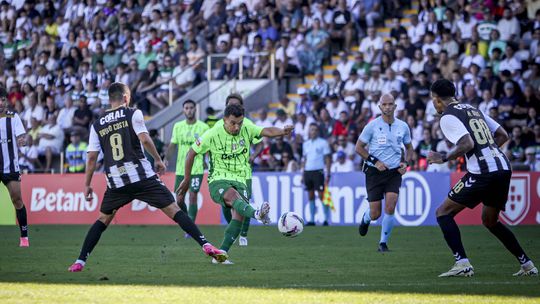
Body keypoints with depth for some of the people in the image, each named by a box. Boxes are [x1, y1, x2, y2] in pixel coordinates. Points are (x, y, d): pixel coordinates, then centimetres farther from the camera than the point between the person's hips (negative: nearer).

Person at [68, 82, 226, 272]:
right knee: (173, 209, -1)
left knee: (103, 219, 18)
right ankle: (205, 245, -11)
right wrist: (158, 160, 2)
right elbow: (144, 139, -9)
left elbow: (92, 158, 9)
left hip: (115, 182, 3)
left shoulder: (97, 125, 13)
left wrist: (87, 184, 16)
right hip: (142, 177, -3)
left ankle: (80, 261, 10)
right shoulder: (133, 114, 4)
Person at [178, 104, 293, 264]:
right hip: (218, 180, -4)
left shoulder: (247, 130, 2)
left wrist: (282, 131, -37)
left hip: (240, 181, 4)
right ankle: (257, 214, -69)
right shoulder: (213, 135, -5)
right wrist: (186, 180, 10)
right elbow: (191, 153, 6)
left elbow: (267, 131, -15)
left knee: (239, 215, -19)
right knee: (233, 195, -37)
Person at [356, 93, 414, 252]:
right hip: (375, 172, -2)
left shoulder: (403, 126, 3)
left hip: (394, 172, 2)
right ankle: (366, 218, 37)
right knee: (375, 214, -2)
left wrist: (406, 163, 1)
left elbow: (409, 147, 18)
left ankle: (383, 242, 1)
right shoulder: (372, 125, -7)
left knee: (390, 208, -16)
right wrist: (375, 161, -11)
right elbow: (359, 147, -1)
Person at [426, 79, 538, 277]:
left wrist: (444, 158, -6)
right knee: (490, 221, 26)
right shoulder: (473, 110, 22)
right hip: (504, 168, 8)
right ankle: (527, 264, 23)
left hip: (482, 173, -8)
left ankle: (462, 263, -11)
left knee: (443, 213, 2)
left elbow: (467, 144, -17)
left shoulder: (448, 117, -4)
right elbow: (503, 135, 22)